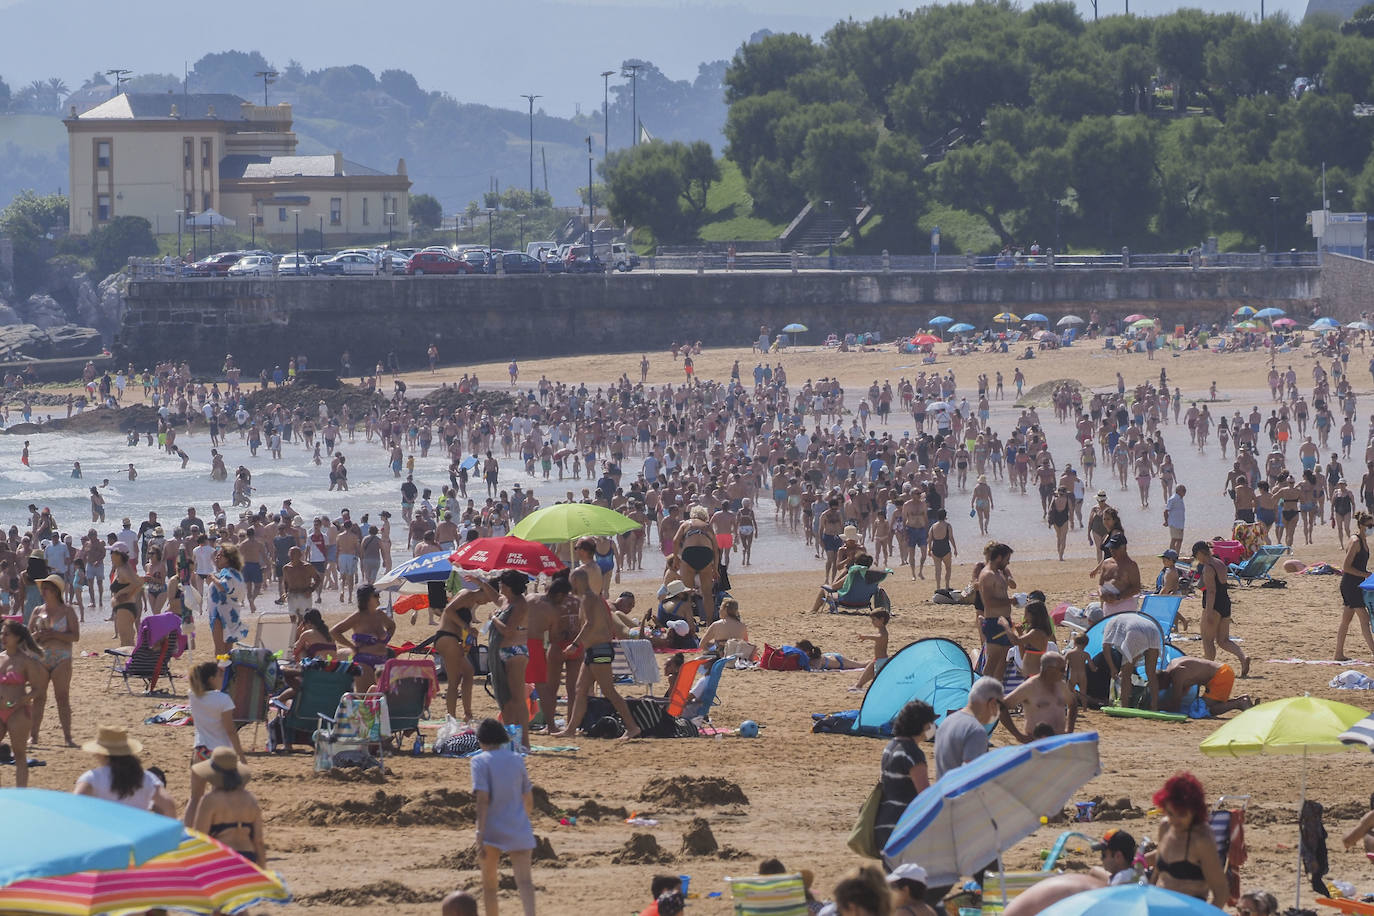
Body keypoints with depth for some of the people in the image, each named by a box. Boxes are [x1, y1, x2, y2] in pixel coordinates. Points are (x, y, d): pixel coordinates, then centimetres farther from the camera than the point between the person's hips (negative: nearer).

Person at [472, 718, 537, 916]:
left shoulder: (481, 761, -7)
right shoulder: (517, 760, 7)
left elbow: (483, 798, -17)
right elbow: (529, 800, 14)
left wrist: (481, 833, -18)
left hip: (492, 830, -3)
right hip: (518, 829, 3)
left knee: (489, 883, 14)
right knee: (524, 881, -8)